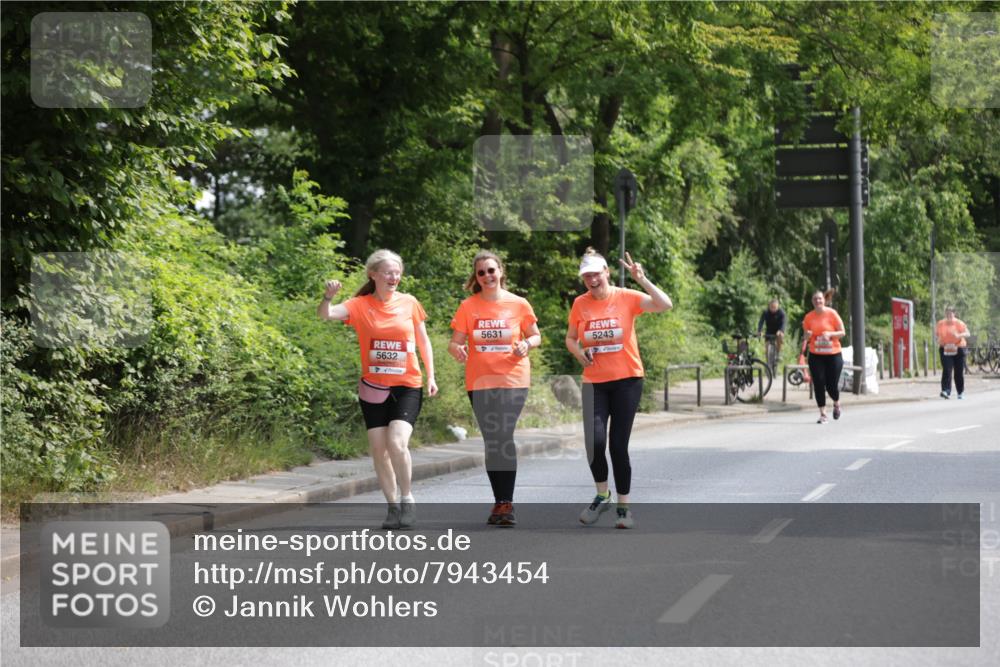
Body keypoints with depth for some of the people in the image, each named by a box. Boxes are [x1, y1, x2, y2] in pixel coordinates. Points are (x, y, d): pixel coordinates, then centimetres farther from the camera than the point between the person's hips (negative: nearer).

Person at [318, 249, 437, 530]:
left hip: (407, 386, -1)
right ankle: (393, 506, 18)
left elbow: (423, 341, 11)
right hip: (373, 387, 1)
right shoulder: (360, 305, -3)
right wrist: (328, 296, -38)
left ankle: (407, 498, 0)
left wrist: (431, 375, 4)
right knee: (379, 449, 3)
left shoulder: (409, 303, 1)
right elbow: (326, 314, -17)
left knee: (397, 442, -19)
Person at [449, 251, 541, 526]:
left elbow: (535, 336, 11)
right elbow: (455, 342, 4)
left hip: (512, 380, -2)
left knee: (504, 437, -12)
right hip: (480, 382, 2)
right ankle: (500, 501, 13)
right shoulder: (468, 307, 3)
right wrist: (457, 349, -20)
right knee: (491, 441, 6)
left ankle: (506, 502, -11)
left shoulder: (519, 304, 1)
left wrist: (527, 344, -12)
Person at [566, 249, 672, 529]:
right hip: (594, 382, 2)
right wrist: (579, 352, -8)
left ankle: (624, 506, 15)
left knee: (618, 445, 0)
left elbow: (665, 305, -17)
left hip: (627, 380, -2)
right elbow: (570, 338, 13)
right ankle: (602, 495, 12)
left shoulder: (626, 298, -7)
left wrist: (641, 280, -25)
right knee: (595, 441, -13)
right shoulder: (580, 304, 2)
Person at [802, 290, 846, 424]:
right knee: (819, 384, -6)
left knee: (832, 385, -2)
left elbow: (842, 332, -1)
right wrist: (807, 335, -12)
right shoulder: (809, 317, 2)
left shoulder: (832, 313, -5)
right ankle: (823, 414, 2)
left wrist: (830, 334, -20)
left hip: (833, 354, -2)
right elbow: (806, 337, 12)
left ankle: (836, 404, 31)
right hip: (816, 356, 2)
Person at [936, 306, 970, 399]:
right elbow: (936, 332, 20)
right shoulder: (940, 324, 6)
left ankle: (961, 392, 18)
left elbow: (967, 333, -8)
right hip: (945, 350, 1)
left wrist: (959, 335, -28)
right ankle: (946, 391, -20)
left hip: (958, 350, -1)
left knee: (959, 372, 4)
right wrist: (938, 339, -2)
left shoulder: (959, 323, -1)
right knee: (946, 370, -14)